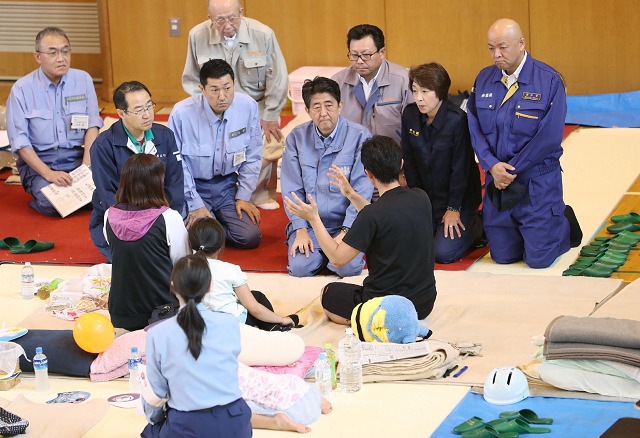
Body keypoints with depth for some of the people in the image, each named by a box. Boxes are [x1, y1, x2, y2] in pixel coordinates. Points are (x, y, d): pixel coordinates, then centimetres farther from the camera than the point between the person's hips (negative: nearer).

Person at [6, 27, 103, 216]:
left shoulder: (83, 80, 5)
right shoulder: (22, 88, -4)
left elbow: (92, 124, 4)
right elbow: (19, 141, -7)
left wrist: (87, 164, -12)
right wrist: (48, 173, -19)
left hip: (77, 156, 2)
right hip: (38, 160, -2)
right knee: (51, 204, -29)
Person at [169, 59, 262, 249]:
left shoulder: (248, 107, -11)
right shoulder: (181, 113, -20)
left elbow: (252, 157, 2)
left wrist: (243, 197, -1)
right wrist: (195, 204, -10)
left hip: (227, 185, 3)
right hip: (193, 186, -3)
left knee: (250, 237, -12)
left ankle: (216, 221, 19)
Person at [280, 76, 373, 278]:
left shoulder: (359, 136, -5)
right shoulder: (296, 138, 2)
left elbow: (363, 189, -8)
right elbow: (292, 188, 3)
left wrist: (346, 231, -16)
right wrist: (301, 229, -9)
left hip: (347, 223, -1)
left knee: (348, 268, -25)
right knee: (300, 267, -23)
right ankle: (321, 252, 12)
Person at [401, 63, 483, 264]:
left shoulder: (457, 119, -22)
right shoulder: (410, 115, -5)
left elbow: (461, 167, -17)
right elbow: (409, 161, 4)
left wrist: (453, 208, -14)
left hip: (458, 196, -5)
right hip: (426, 196, 5)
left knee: (443, 253, -14)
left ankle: (476, 225, 14)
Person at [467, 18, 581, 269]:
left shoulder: (549, 81, -12)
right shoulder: (484, 80, 3)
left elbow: (549, 137, -15)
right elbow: (475, 129, 2)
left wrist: (511, 170, -14)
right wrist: (492, 166, -14)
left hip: (538, 182, -4)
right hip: (498, 182, 4)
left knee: (538, 259, -3)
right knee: (502, 256, 8)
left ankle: (565, 222, 27)